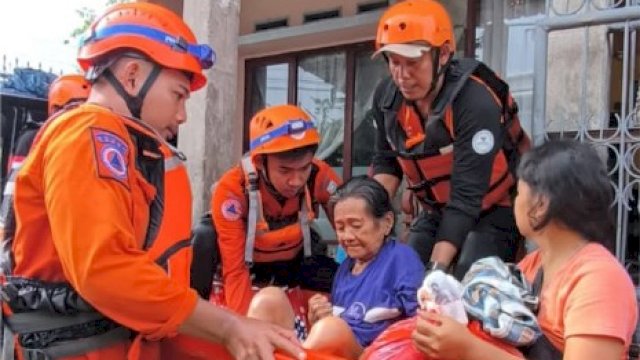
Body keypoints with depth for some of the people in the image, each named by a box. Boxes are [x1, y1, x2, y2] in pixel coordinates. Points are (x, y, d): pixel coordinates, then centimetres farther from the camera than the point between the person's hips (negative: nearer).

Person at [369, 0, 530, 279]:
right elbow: (386, 162, 4)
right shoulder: (387, 97, -10)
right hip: (437, 212, 6)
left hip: (495, 210, -6)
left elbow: (466, 197, -32)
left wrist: (437, 267, -35)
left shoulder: (476, 102, -31)